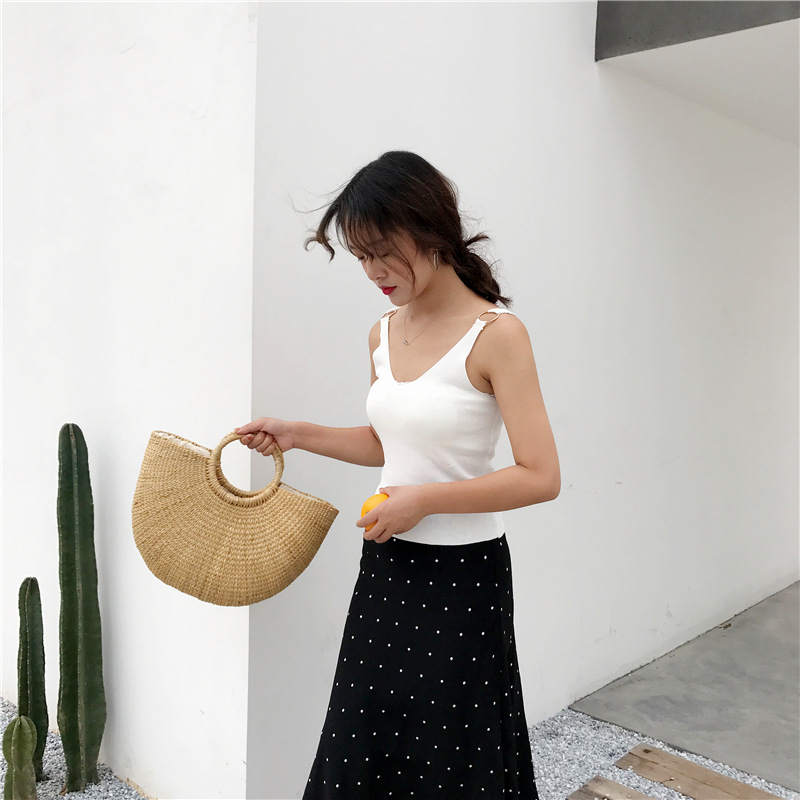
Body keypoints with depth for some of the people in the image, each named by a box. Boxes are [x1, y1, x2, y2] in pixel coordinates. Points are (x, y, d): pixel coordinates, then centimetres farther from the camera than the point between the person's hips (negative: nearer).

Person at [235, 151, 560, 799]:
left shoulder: (495, 334, -15)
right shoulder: (383, 334, 5)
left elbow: (541, 476, -18)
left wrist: (425, 499, -19)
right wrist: (298, 435, 7)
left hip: (462, 578, -6)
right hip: (386, 567, 6)